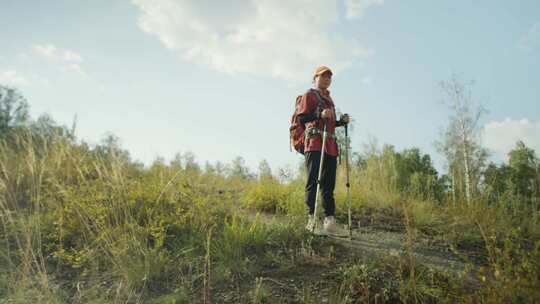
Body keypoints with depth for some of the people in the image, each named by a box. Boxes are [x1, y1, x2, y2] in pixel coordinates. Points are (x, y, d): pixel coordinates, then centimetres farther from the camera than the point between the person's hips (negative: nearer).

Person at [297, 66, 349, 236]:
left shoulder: (329, 98, 28)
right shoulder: (309, 95, 5)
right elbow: (301, 118, -8)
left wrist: (342, 121, 12)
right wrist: (319, 114, -22)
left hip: (330, 144, 8)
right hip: (314, 142, -8)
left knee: (329, 184, 4)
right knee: (313, 181, -11)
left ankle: (329, 221, 5)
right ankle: (311, 218, -10)